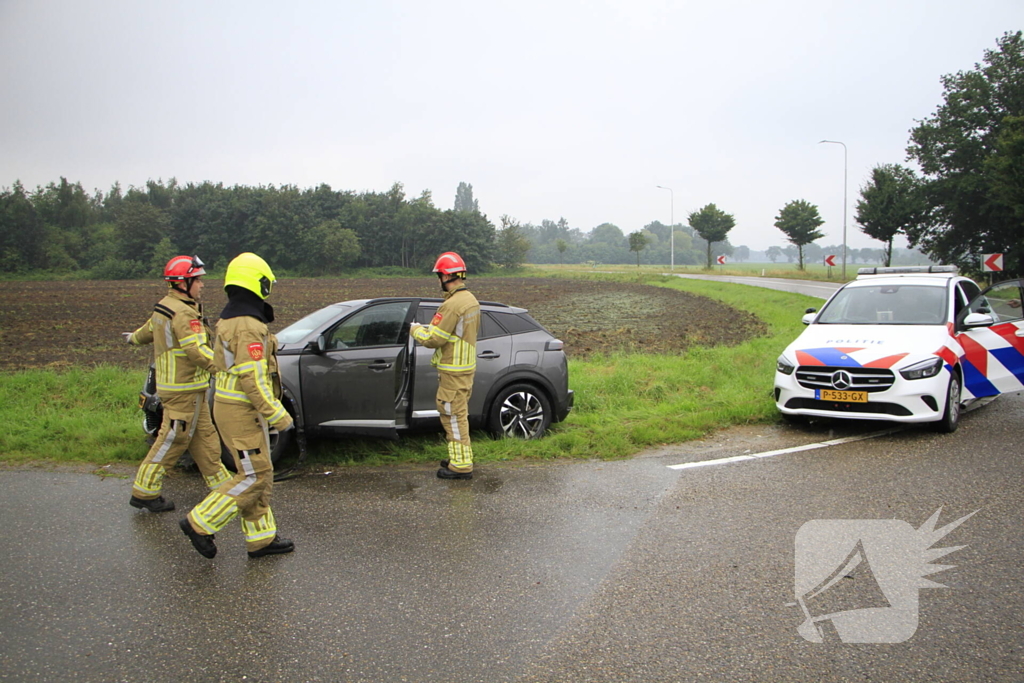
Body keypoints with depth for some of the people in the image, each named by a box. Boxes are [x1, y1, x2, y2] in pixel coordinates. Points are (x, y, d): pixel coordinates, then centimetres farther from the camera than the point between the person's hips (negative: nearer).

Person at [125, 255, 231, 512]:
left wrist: (134, 338, 53)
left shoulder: (164, 307, 12)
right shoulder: (184, 313, -20)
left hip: (190, 389, 10)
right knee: (173, 439, -2)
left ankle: (220, 484, 22)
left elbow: (148, 330, 31)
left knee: (204, 437, 14)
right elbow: (197, 351, -29)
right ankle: (144, 493, 8)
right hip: (184, 388, -10)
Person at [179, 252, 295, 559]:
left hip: (230, 406, 10)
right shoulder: (249, 327, -20)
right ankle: (200, 523, 4)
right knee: (254, 476, -3)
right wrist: (278, 415, -17)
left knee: (258, 475, 14)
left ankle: (261, 538, 20)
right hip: (243, 412, -10)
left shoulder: (228, 321, 13)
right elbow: (253, 380, -24)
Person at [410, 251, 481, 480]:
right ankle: (460, 458, 28)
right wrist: (430, 328, 15)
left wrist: (416, 330, -2)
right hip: (466, 367, 10)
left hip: (453, 371, -10)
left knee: (454, 416, -3)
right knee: (458, 414, 19)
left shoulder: (453, 304, -22)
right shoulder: (471, 300, 9)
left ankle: (462, 465, 2)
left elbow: (433, 339, -21)